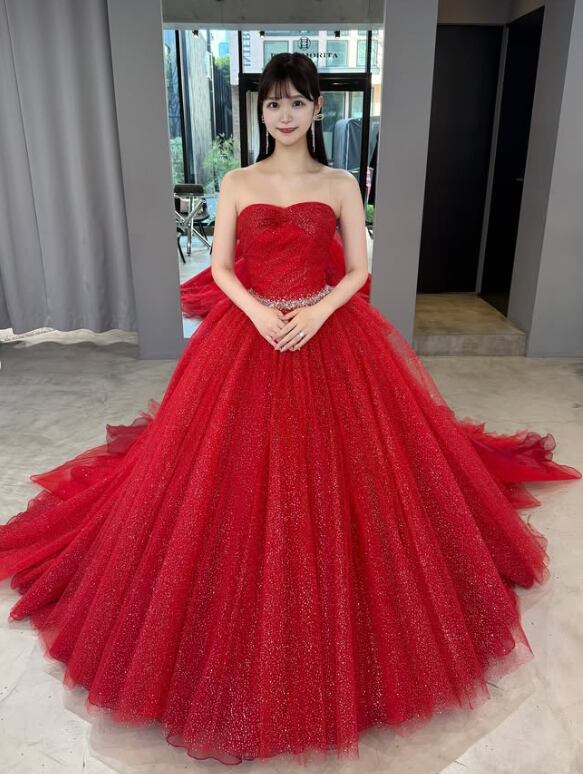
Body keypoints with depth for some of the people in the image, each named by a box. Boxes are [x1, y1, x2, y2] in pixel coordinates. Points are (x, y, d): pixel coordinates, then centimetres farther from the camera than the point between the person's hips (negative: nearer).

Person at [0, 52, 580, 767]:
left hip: (329, 331, 0)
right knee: (242, 469, 2)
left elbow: (358, 270, 2)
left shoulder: (341, 184, 4)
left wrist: (319, 312, -15)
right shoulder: (237, 183, 5)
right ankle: (254, 612, 25)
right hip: (249, 333, 1)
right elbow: (220, 267, 4)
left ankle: (335, 610, 27)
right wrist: (257, 311, -14)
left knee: (329, 465, 3)